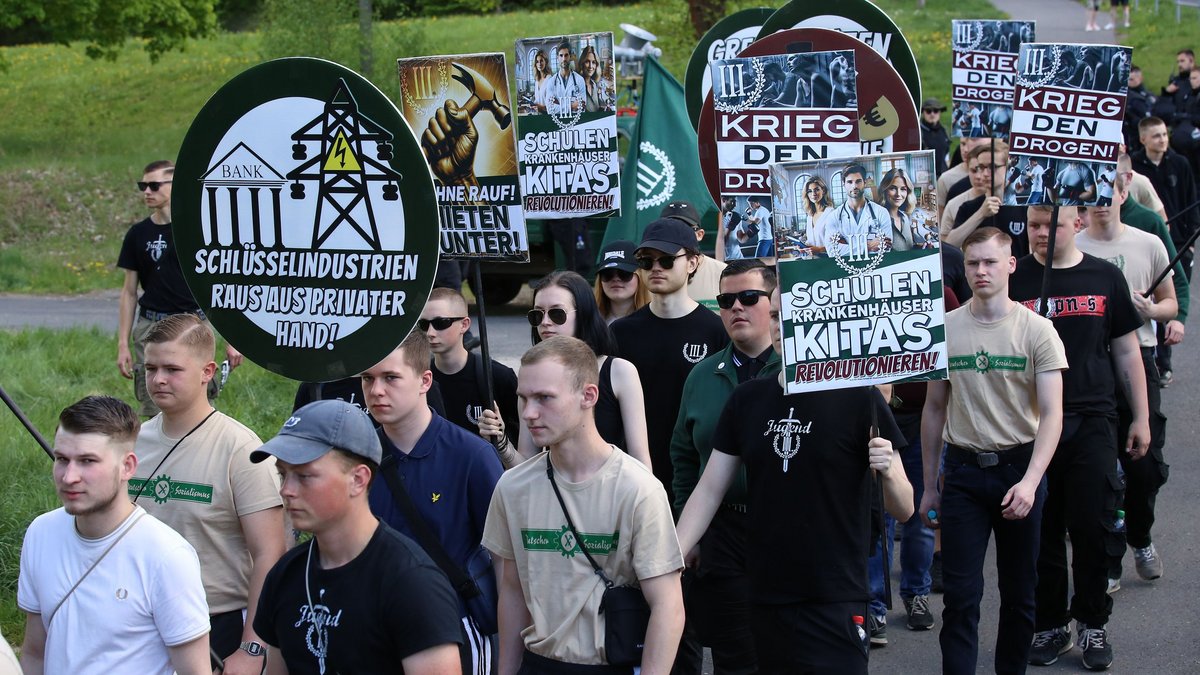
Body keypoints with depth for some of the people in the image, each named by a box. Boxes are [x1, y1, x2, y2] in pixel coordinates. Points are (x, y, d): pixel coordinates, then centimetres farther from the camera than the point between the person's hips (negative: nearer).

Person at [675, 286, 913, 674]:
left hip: (834, 604, -4)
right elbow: (709, 491, 7)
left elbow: (903, 510, -3)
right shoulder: (747, 399, 7)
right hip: (764, 601, 4)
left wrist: (889, 475, -24)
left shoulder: (858, 398, -6)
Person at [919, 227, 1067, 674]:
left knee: (1019, 591, 10)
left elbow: (1051, 414, -10)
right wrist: (930, 486, 9)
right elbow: (934, 409, 10)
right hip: (963, 471, 1)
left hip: (1020, 467, -1)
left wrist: (1030, 481, -22)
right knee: (960, 594, -3)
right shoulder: (945, 329, 2)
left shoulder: (1036, 330, -5)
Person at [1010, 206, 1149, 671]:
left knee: (1093, 528, 1)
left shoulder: (1105, 278, 4)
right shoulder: (1014, 279, 1)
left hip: (1092, 422, 1)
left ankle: (1092, 624, 16)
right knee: (1043, 531, 5)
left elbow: (1126, 351, 10)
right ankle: (1050, 625, 18)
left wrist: (1141, 417, 8)